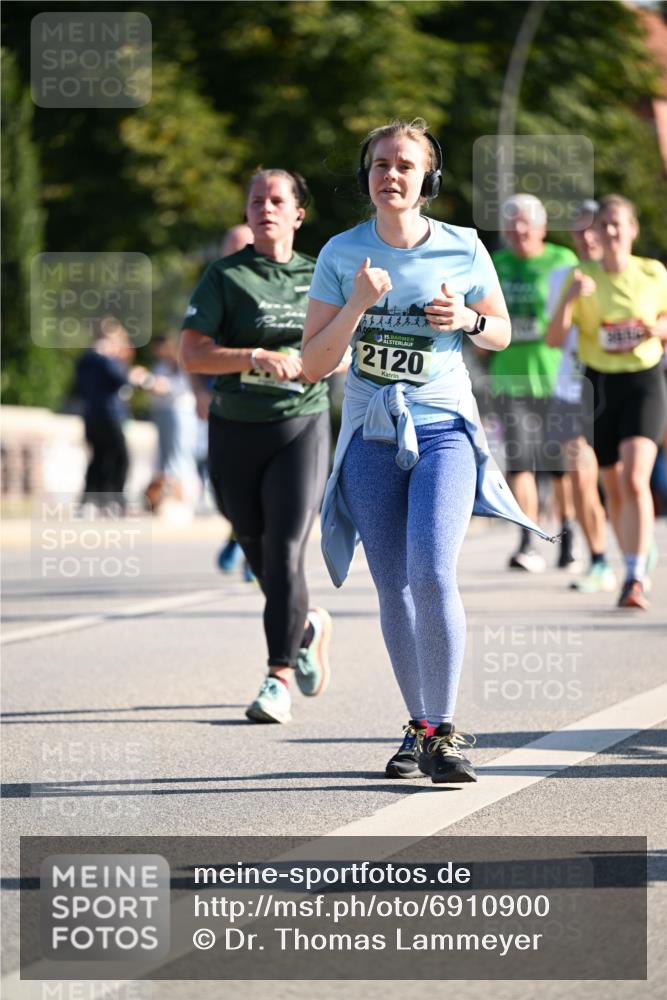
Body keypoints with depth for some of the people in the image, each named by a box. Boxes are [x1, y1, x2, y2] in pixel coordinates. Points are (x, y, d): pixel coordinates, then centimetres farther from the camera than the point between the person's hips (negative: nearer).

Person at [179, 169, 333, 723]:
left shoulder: (320, 277, 9)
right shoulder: (225, 277, 1)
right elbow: (192, 353, -8)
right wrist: (258, 357, -21)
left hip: (302, 427, -1)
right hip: (236, 430, 1)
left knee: (285, 549, -14)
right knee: (257, 551, 9)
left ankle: (280, 676, -12)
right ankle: (307, 626, 38)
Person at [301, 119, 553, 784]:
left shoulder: (463, 249, -1)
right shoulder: (341, 255, -1)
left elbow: (500, 332, 13)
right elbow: (313, 365, -2)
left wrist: (467, 320, -9)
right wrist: (356, 305, -17)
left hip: (443, 428, -2)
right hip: (371, 435, 2)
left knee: (431, 574, -19)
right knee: (393, 590, 5)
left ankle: (443, 730, -10)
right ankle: (419, 727, 20)